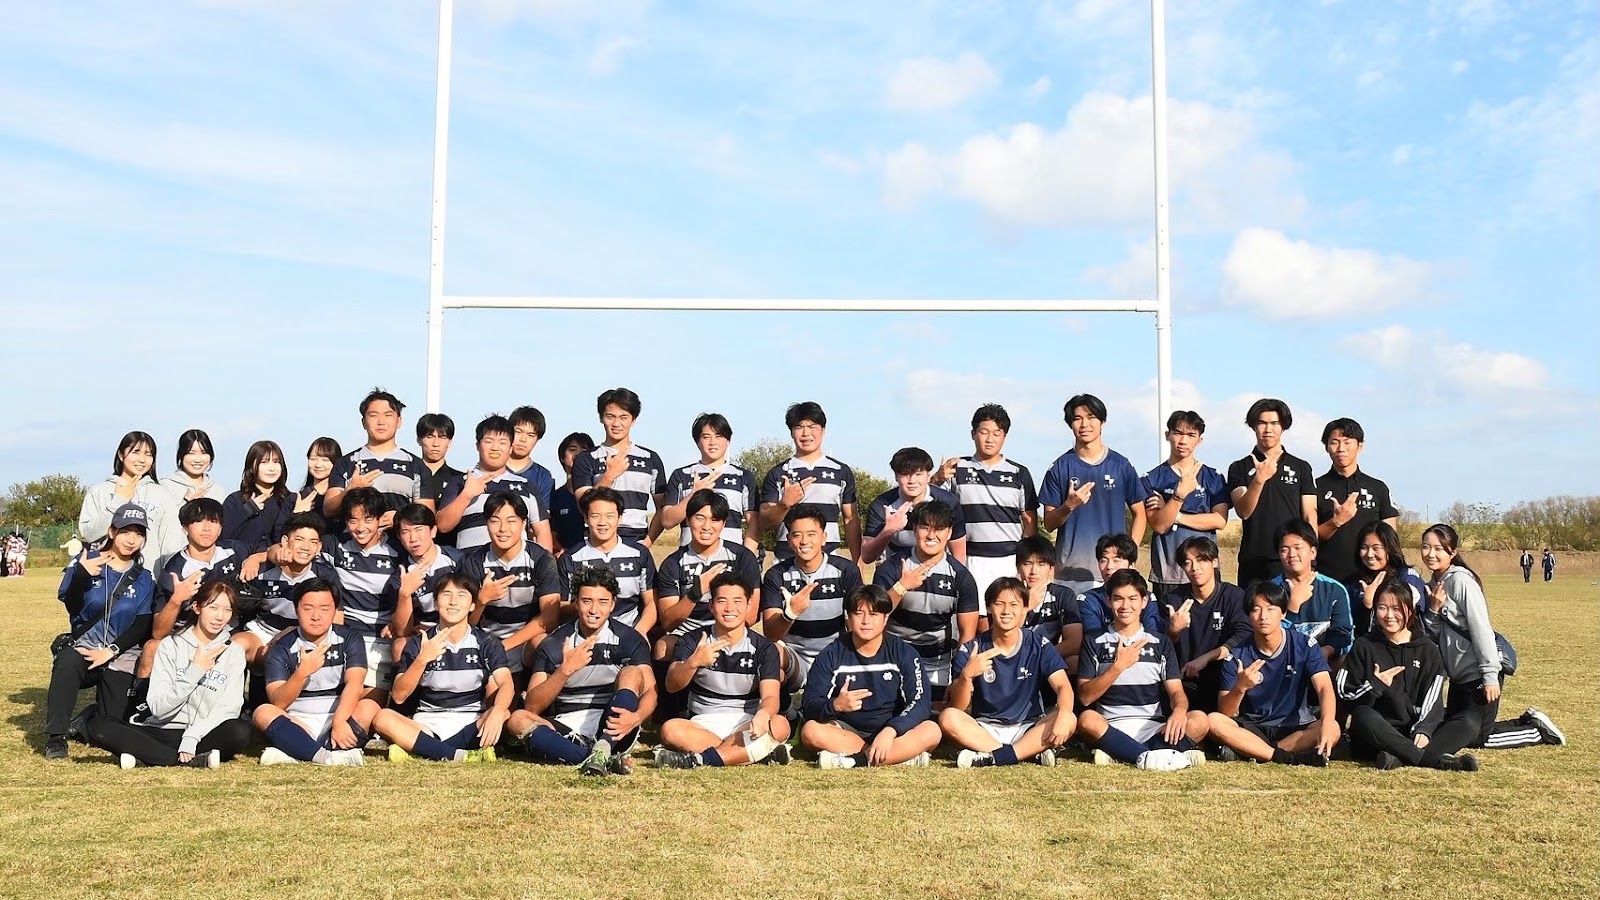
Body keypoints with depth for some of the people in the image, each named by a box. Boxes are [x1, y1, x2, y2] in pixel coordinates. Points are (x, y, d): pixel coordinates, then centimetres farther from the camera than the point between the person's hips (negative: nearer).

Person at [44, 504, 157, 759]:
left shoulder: (144, 579, 2)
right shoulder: (85, 562, -1)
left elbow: (142, 626, -2)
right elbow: (72, 607, -13)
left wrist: (111, 651, -15)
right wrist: (81, 575, -30)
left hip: (122, 657, 1)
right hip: (84, 646, -1)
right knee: (67, 663, -38)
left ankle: (84, 721, 30)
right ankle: (56, 735, -23)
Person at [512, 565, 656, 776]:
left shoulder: (629, 640, 3)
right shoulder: (552, 645, 3)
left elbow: (650, 690, -9)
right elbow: (532, 707, -6)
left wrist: (636, 717, -32)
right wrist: (565, 670, -21)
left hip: (613, 729, -1)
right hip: (567, 732, 1)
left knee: (631, 673, -22)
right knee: (518, 719, -26)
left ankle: (602, 751, -42)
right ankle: (606, 760, -39)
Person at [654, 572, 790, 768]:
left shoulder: (764, 648, 0)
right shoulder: (692, 641, 3)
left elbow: (770, 696, -12)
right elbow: (672, 685, -11)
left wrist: (763, 714, -37)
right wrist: (693, 663, -32)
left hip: (746, 727, 0)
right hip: (703, 725, 1)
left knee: (779, 726, -32)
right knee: (670, 729, -32)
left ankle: (697, 758, -32)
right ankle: (762, 750, -27)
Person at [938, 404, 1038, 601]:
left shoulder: (1019, 473, 7)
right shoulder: (957, 469, 4)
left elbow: (1030, 519, 10)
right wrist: (938, 479, -18)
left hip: (1010, 561, 1)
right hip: (972, 561, -1)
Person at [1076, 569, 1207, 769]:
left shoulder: (1161, 644, 13)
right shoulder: (1095, 644, 9)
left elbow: (1176, 691, 4)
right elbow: (1085, 697, 0)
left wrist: (1179, 710, -20)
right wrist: (1118, 666, -11)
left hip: (1153, 728, 2)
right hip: (1111, 728, -2)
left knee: (1198, 720, -27)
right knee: (1087, 719, -34)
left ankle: (1117, 754, -30)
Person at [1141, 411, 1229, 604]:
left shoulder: (1213, 477, 8)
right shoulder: (1152, 479, 3)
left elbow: (1220, 520, -3)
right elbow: (1158, 525, -7)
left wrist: (1175, 516, -7)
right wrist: (1180, 493, -19)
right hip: (1165, 574, -1)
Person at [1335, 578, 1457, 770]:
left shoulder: (1428, 650, 11)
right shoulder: (1364, 646, 7)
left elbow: (1432, 700, -1)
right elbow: (1344, 696, 0)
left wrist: (1423, 730, -19)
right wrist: (1375, 685, -16)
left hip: (1412, 735, 2)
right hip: (1375, 735, -2)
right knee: (1363, 716, -37)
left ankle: (1399, 757, -45)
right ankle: (1438, 760, -44)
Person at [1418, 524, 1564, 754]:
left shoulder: (1461, 580, -16)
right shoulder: (1433, 586, 8)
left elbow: (1481, 628, -19)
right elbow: (1434, 637, 5)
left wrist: (1490, 674, -21)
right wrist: (1433, 610, -13)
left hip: (1479, 673, -9)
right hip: (1459, 675, 9)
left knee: (1476, 734, -6)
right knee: (1454, 732, 14)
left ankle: (1536, 729, 12)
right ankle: (1527, 723, 26)